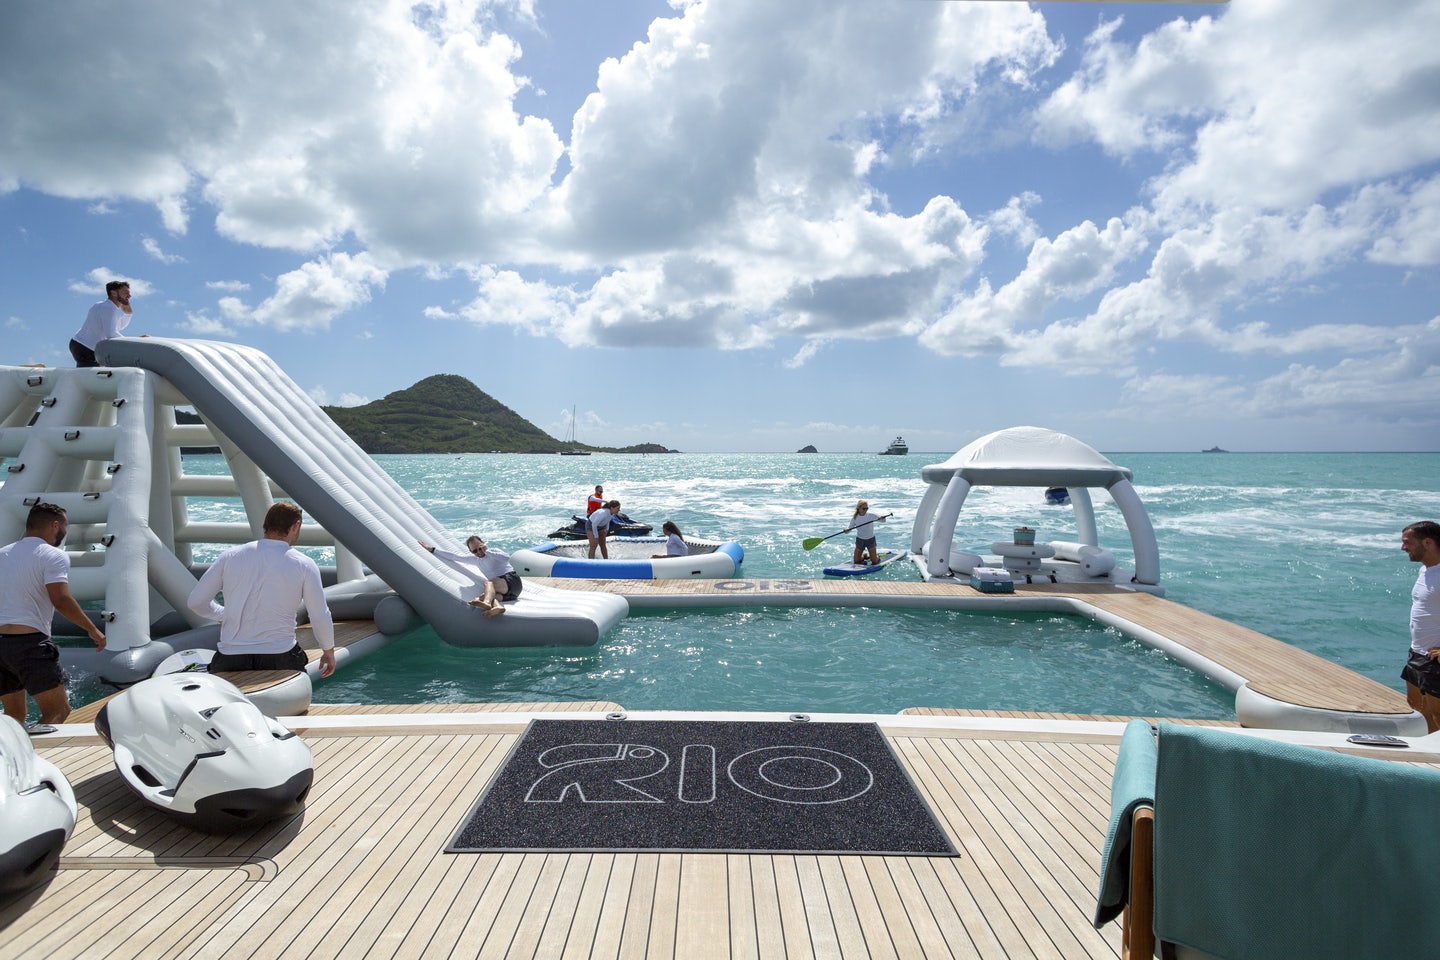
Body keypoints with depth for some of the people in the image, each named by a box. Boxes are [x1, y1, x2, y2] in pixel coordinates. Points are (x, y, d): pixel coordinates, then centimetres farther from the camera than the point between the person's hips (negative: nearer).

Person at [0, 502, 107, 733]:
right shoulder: (53, 556, -5)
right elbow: (61, 600, -17)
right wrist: (92, 629, -9)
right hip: (30, 643, -7)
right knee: (59, 711, -7)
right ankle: (35, 733, -34)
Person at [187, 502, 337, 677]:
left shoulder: (230, 556, 6)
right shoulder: (304, 565, 0)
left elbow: (196, 602, 10)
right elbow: (320, 617, 2)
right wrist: (329, 652, 18)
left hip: (230, 660, 2)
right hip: (280, 660, -2)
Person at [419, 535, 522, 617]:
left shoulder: (494, 552, 5)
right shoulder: (476, 560, 23)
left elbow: (506, 558, -18)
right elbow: (453, 556, 28)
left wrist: (487, 552, -9)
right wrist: (432, 549, 27)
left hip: (512, 581, -6)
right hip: (505, 592, 6)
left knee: (488, 583, -33)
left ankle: (486, 603, -65)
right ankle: (497, 606, -60)